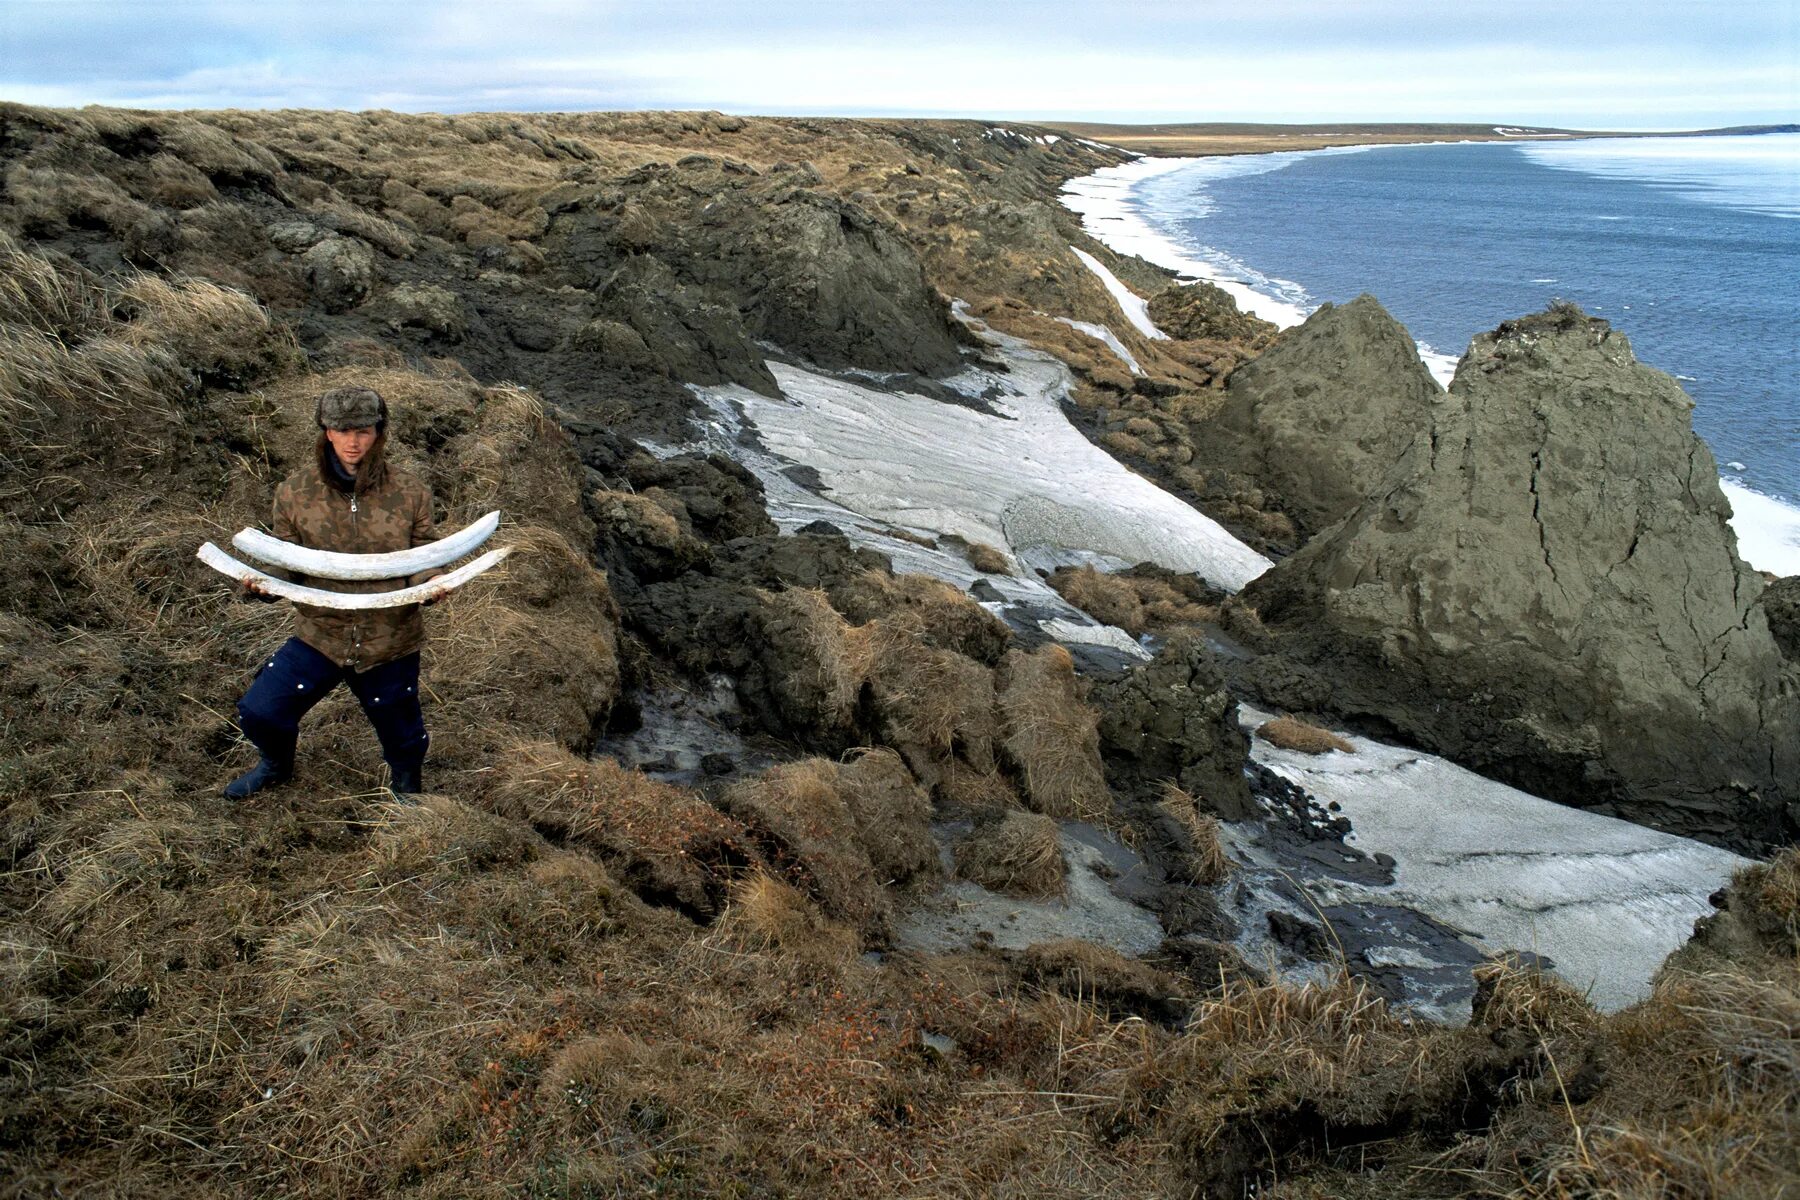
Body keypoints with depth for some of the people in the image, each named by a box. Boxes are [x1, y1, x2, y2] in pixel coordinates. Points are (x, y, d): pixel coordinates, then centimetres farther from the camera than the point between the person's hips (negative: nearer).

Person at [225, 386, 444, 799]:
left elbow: (421, 560, 0)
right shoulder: (295, 492, -6)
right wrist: (264, 583, -20)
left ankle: (407, 787, 51)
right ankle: (276, 765, 36)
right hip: (319, 636, 1)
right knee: (258, 712, -2)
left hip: (391, 642, -1)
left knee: (401, 734, 14)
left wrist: (430, 584, -23)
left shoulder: (409, 494, -8)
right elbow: (287, 564, 2)